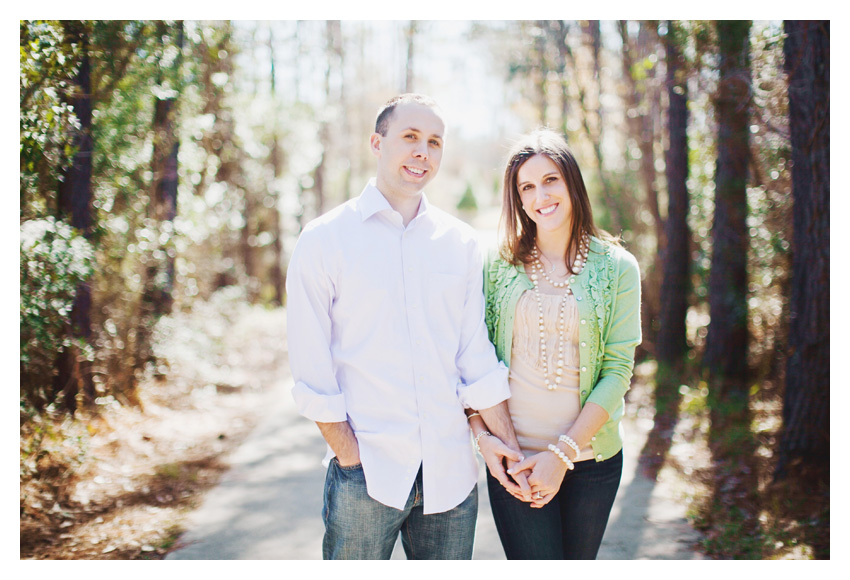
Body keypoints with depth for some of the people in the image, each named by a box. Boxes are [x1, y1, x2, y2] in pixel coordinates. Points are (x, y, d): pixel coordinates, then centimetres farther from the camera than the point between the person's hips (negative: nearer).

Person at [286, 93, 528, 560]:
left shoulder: (461, 243, 9)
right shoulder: (324, 239, -2)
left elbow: (477, 354, 9)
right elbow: (311, 368, -5)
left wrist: (506, 443, 3)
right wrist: (351, 458, -10)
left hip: (449, 472, 3)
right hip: (365, 476, -3)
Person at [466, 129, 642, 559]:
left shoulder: (616, 267, -1)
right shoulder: (497, 264, 2)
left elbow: (618, 371, -5)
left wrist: (562, 453, -11)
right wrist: (482, 434, -9)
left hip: (591, 457, 1)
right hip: (512, 458, 0)